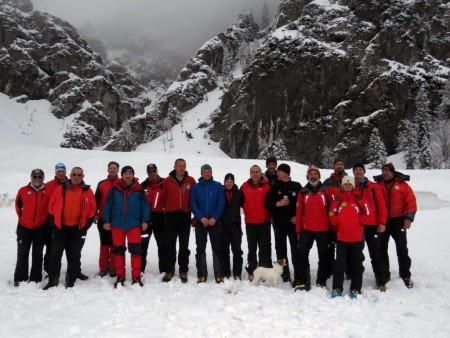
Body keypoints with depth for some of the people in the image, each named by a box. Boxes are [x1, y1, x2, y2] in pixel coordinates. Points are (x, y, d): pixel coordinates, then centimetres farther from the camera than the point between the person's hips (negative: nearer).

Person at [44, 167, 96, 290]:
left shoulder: (88, 191, 0)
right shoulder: (60, 189, 1)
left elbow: (93, 209, 2)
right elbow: (51, 207, 4)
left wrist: (85, 226, -2)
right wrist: (53, 223, 0)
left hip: (78, 229, 0)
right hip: (60, 227, 1)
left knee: (74, 256, 8)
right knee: (55, 255, 4)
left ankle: (71, 281, 20)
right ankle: (52, 280, 17)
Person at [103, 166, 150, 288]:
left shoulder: (139, 189, -1)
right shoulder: (115, 189, -1)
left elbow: (145, 205, 2)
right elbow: (108, 205, 2)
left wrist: (145, 221, -4)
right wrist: (106, 221, -1)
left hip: (134, 224, -1)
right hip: (117, 224, 1)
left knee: (135, 250, -3)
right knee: (118, 250, 10)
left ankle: (136, 276, 8)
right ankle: (120, 276, 23)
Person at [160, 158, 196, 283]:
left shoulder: (191, 181, 1)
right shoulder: (167, 181, 0)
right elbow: (163, 198, 7)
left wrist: (192, 210, 6)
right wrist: (168, 208, 10)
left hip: (185, 216, 0)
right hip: (171, 215, 0)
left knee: (184, 245, 7)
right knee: (170, 244, 3)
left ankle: (183, 271, 15)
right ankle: (169, 270, 12)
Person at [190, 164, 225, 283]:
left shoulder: (218, 186, 3)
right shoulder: (196, 187, 4)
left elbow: (221, 203, -2)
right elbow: (193, 204, -1)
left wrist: (214, 218, -12)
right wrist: (201, 218, -13)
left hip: (214, 221, -1)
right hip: (200, 221, 1)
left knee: (217, 248, -1)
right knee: (200, 248, 5)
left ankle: (219, 274, 4)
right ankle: (201, 274, 12)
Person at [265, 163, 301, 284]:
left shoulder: (297, 186, 3)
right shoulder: (275, 187, 7)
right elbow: (267, 203, 2)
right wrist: (278, 204, -15)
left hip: (293, 222, -2)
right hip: (279, 223, 2)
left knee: (296, 249, -1)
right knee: (280, 249, 5)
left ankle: (298, 276, 7)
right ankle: (284, 275, 15)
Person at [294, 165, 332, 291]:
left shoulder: (326, 191, 3)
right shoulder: (303, 192, 6)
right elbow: (299, 212, 4)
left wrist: (332, 227, -2)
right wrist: (298, 230, 0)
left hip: (323, 230, 0)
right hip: (306, 229, 1)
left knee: (324, 256, 8)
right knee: (302, 254, -1)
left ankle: (321, 281, 21)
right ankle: (303, 282, 9)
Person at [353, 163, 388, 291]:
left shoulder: (374, 187, 5)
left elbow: (381, 204, 1)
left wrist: (382, 222, -6)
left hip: (372, 225, -1)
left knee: (376, 253, 4)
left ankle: (381, 281, 12)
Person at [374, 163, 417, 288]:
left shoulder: (402, 184, -2)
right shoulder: (377, 185, 3)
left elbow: (411, 202, -4)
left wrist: (409, 218, -13)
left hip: (398, 221, -2)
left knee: (402, 249, 5)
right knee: (382, 248, 8)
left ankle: (405, 275, 16)